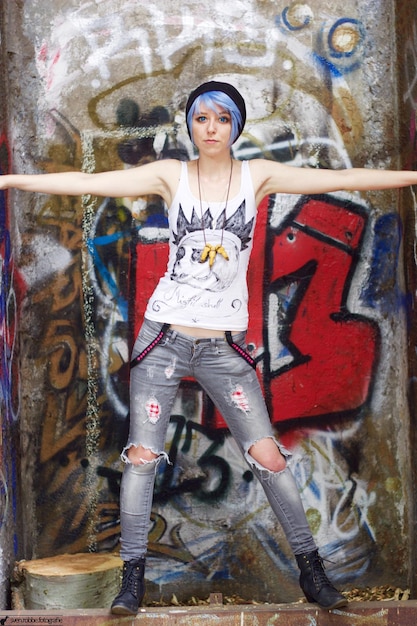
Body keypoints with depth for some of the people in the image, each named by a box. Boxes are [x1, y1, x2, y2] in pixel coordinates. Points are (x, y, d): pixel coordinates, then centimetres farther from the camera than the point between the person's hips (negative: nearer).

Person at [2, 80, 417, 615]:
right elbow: (87, 183, -3)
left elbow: (342, 179, -3)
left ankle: (312, 571, 10)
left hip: (224, 345, 0)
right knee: (142, 456, -2)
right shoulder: (171, 175, 2)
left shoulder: (258, 176, 2)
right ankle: (132, 579, 8)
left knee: (268, 456, -3)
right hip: (165, 336, 0)